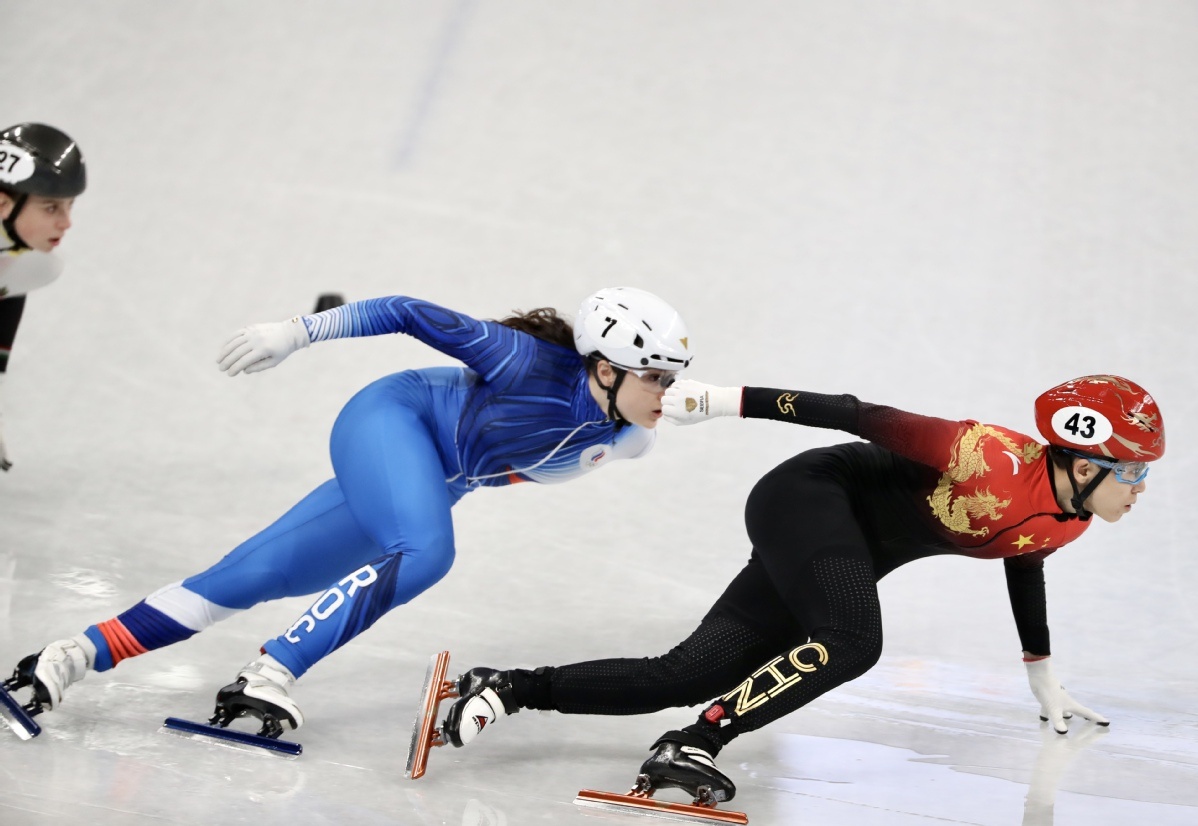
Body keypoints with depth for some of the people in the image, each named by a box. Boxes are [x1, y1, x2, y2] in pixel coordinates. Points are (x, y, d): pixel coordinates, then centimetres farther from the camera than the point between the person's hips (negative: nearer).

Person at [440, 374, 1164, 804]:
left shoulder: (1067, 522, 0)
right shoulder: (996, 462, -26)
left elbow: (1024, 566, 23)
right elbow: (861, 416, -25)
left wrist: (1045, 681, 34)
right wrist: (733, 401, -26)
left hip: (849, 554, 8)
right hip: (808, 499, -8)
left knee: (684, 679, -1)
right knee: (852, 643, -35)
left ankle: (505, 690, 1)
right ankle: (690, 748, -28)